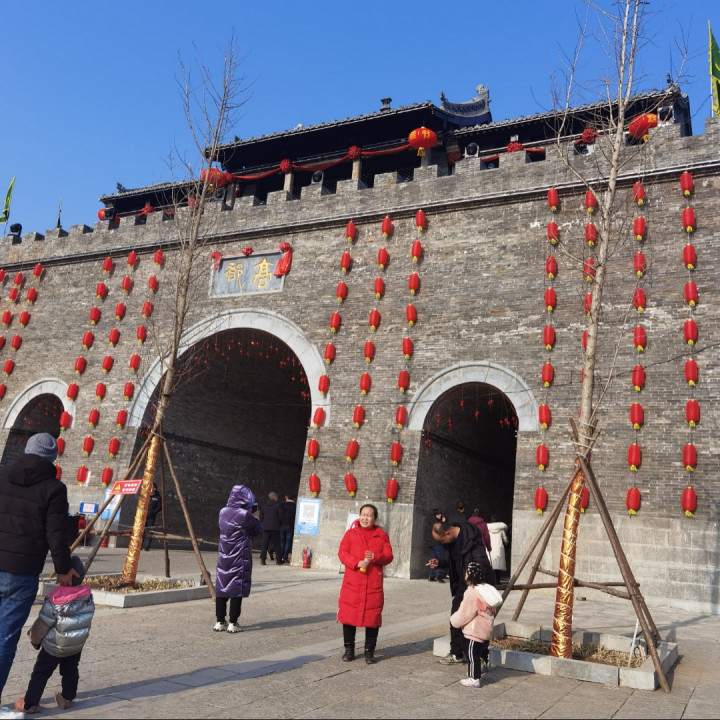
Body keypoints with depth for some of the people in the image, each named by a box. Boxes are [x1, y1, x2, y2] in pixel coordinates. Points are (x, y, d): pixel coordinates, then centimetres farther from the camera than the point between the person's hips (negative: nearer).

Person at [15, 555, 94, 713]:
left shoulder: (53, 601, -24)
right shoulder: (88, 597, -13)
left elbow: (42, 625, -13)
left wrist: (34, 638, 7)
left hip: (54, 647, -4)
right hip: (77, 645, 4)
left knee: (40, 673, 11)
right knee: (70, 671, 21)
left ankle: (29, 704, 19)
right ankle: (67, 699, 29)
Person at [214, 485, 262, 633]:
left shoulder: (223, 512, 4)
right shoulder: (245, 515, -15)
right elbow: (258, 530, -3)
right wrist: (255, 517, 13)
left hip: (224, 556, 6)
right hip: (240, 558, -6)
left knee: (221, 587, 11)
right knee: (237, 588, 2)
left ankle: (220, 622, 17)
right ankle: (233, 623, 6)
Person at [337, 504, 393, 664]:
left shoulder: (382, 536, 8)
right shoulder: (351, 534, 5)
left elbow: (389, 556, 3)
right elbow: (342, 553, -2)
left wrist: (375, 557, -17)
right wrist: (356, 563, -18)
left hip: (374, 585, 0)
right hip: (352, 583, 0)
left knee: (373, 617, 3)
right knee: (349, 615, 4)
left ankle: (369, 651, 17)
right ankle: (349, 649, 19)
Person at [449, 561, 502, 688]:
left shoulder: (471, 593, -22)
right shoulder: (485, 589, 5)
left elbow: (463, 615, -18)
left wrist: (453, 619, 2)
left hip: (475, 632, -9)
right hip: (486, 630, 9)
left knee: (472, 654, 2)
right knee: (482, 652, 20)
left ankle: (474, 679, 9)